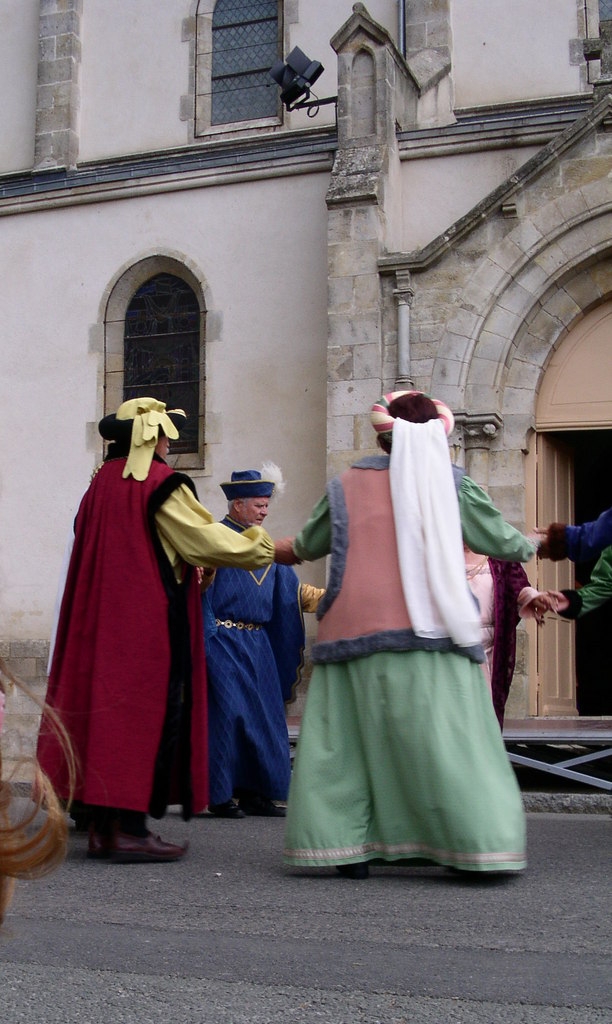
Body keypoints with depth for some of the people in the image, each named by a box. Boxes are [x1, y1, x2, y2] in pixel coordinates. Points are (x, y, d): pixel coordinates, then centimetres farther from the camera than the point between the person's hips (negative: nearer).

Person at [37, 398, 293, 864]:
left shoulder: (101, 484, 12)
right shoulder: (162, 485, -9)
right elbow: (206, 539, -10)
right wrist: (263, 547, 4)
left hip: (100, 620, 8)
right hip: (151, 623, -7)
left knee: (104, 707, 8)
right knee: (150, 715, -3)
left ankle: (102, 825, 12)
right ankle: (132, 828, -3)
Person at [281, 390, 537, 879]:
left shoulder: (346, 485, 11)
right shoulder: (451, 481, 7)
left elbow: (307, 546, 23)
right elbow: (500, 540, 15)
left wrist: (282, 547, 46)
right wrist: (530, 545, 37)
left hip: (354, 633, 2)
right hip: (433, 633, -1)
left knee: (349, 738, 6)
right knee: (445, 739, -2)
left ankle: (343, 845, 5)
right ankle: (477, 844, -4)